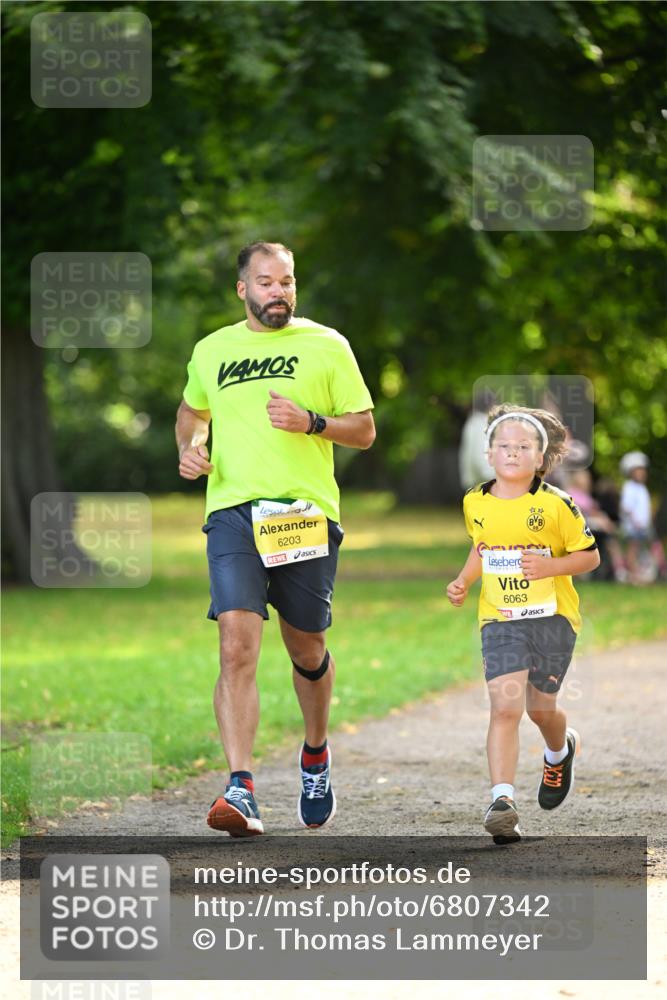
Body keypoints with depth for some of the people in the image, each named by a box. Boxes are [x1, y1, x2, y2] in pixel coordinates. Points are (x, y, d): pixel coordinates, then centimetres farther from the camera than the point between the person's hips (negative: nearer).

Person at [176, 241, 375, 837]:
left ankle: (316, 754, 40)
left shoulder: (326, 346, 5)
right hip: (233, 512, 0)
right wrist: (189, 447, 10)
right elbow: (192, 411, 32)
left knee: (306, 649, 11)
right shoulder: (211, 351, 13)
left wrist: (310, 423, -11)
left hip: (306, 513, 0)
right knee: (237, 647, -16)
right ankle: (241, 791, -23)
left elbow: (365, 430, 7)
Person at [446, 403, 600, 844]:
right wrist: (464, 581, 9)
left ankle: (560, 751, 46)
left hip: (553, 615, -1)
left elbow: (590, 555, -2)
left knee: (540, 705, 9)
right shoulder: (476, 503, 3)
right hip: (500, 620, 2)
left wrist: (551, 566, -19)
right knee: (505, 705, -15)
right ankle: (503, 800, -22)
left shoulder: (555, 504, -10)